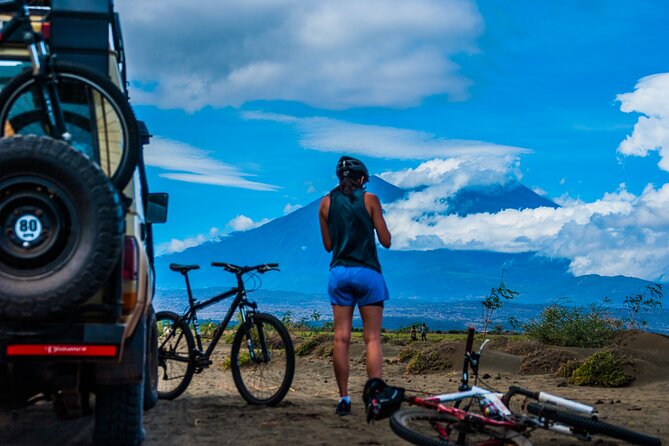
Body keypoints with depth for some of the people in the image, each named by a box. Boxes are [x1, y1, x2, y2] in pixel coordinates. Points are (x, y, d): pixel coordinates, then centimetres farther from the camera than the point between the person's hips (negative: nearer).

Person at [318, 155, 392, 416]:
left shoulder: (326, 202, 5)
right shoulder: (369, 199, -2)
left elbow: (328, 245, 9)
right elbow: (386, 241, 0)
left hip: (339, 273, 3)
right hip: (367, 272, -2)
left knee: (341, 338, 4)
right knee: (372, 338, 0)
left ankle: (344, 399, 5)